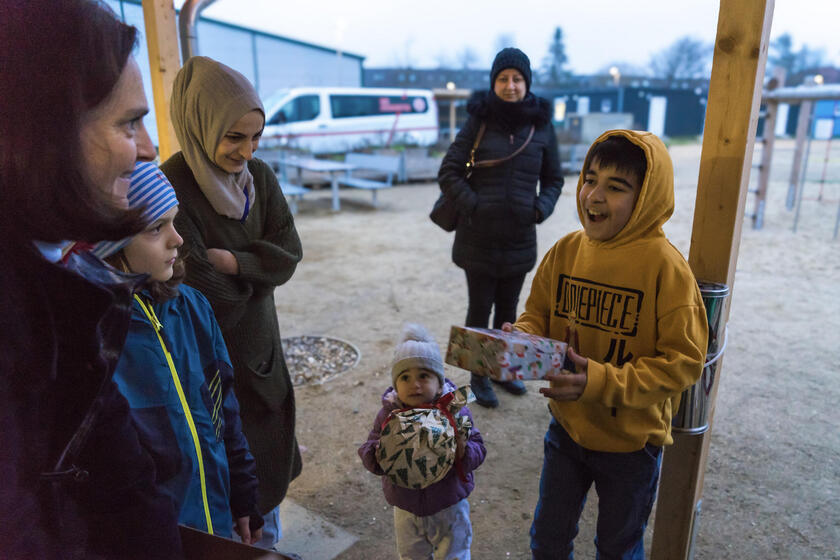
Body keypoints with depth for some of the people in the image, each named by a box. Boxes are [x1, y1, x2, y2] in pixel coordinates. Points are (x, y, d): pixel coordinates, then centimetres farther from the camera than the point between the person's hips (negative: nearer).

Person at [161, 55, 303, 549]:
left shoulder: (259, 176, -3)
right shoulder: (171, 189, -23)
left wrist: (232, 261, -20)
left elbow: (289, 253, -6)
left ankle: (269, 541, 44)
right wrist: (256, 268, -8)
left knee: (269, 452, 20)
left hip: (260, 341, 6)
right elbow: (203, 290, -23)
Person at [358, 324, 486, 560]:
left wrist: (463, 449, -36)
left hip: (449, 507, -1)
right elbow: (370, 459, -12)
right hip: (406, 511, 2)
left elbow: (478, 452, -15)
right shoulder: (388, 415, -14)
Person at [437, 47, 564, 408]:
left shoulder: (542, 126, 3)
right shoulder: (478, 123, -4)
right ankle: (479, 378, 25)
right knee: (479, 310, 8)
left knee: (508, 307, 17)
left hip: (519, 238, 3)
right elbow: (448, 173, -4)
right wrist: (472, 205, -14)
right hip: (479, 237, -2)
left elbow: (553, 178, 12)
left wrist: (541, 208, -5)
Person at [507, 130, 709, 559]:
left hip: (631, 442, -3)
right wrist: (523, 338, -21)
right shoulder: (566, 250, -8)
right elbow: (539, 314, 2)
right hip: (566, 428, 4)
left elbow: (683, 360, -21)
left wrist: (602, 382, -31)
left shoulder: (665, 266, -22)